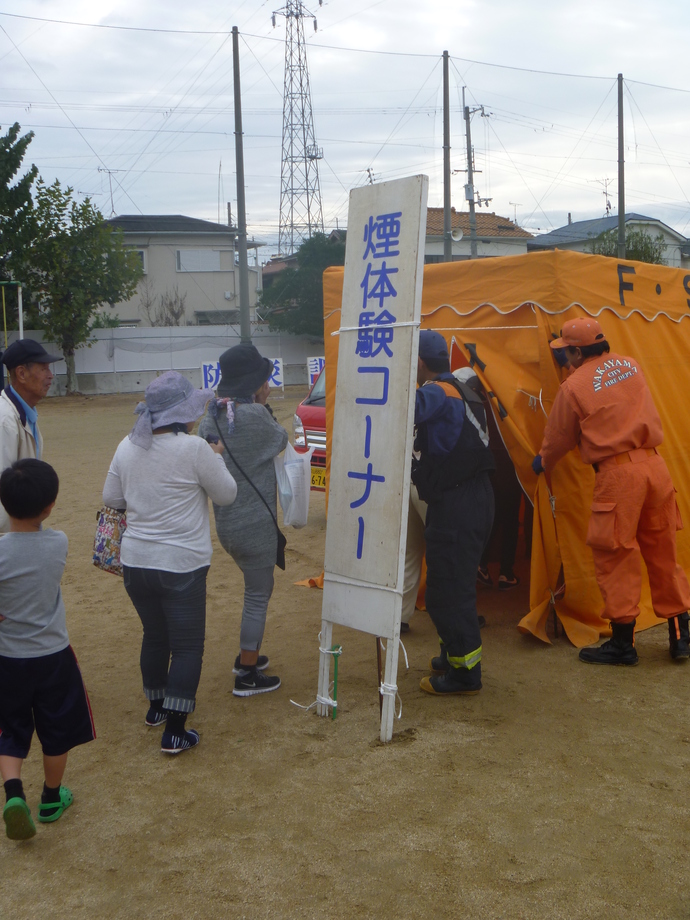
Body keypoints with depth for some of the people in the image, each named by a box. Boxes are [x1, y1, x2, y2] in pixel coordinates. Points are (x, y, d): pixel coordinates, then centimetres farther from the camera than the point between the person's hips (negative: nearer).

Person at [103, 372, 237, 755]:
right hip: (181, 564, -6)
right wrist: (216, 458, 10)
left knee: (154, 635, 24)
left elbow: (111, 498, 11)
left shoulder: (127, 447, 0)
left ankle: (156, 707, 40)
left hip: (136, 561, 6)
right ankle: (174, 731, 4)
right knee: (187, 646, 5)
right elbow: (226, 494, -5)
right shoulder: (194, 449, -17)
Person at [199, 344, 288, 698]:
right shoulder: (255, 415, -21)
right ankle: (247, 676, 14)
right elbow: (280, 441, -4)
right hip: (255, 521, -8)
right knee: (257, 595, 5)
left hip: (227, 522, 8)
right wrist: (263, 405, 4)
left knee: (259, 586, 25)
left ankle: (247, 656, 36)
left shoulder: (213, 415, 1)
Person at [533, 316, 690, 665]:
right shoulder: (630, 365, 12)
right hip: (654, 464, 6)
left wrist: (542, 463, 29)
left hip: (617, 473, -6)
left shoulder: (574, 385, -4)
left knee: (616, 555, 4)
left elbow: (559, 437, 8)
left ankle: (622, 643, 10)